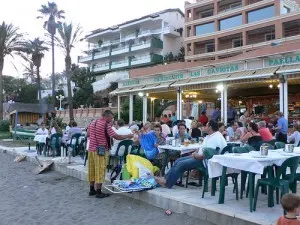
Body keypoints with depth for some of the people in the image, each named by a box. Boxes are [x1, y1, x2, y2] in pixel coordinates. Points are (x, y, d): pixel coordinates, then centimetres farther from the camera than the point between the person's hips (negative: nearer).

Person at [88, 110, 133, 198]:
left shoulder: (93, 123, 10)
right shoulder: (106, 125, -14)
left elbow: (88, 135, 21)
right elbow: (116, 136, -16)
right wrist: (127, 136, -5)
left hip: (91, 149, 8)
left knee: (92, 170, 14)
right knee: (100, 171, -1)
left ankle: (92, 190, 23)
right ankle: (98, 192, 4)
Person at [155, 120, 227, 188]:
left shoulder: (215, 138, -21)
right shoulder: (209, 136, 13)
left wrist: (197, 156, -13)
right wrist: (195, 153, 3)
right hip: (200, 156, 11)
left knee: (181, 164, -14)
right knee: (178, 160, 4)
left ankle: (167, 182, -4)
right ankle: (166, 178, 4)